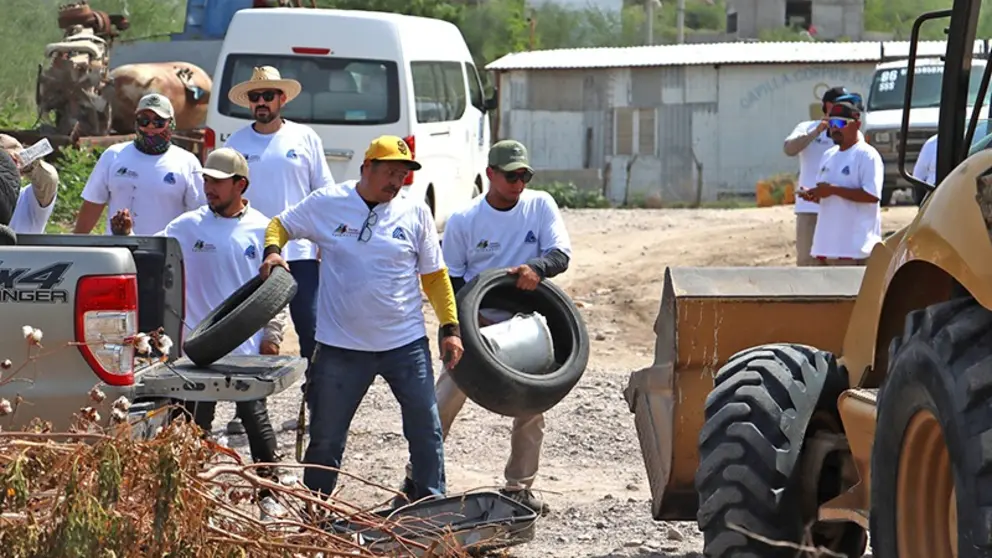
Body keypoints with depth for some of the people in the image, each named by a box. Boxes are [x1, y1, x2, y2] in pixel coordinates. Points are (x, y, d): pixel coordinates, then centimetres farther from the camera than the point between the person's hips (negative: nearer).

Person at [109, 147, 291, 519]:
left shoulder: (261, 230, -1)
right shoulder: (188, 226, 1)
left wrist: (272, 335, -2)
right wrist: (125, 235, -19)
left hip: (248, 347, -2)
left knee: (255, 418, 4)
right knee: (194, 422, 9)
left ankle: (268, 491, 14)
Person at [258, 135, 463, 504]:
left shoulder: (415, 213, 2)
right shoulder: (326, 204, -1)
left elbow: (434, 276, 8)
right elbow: (280, 225, 11)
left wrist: (450, 327, 3)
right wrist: (272, 251, -10)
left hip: (407, 345, 1)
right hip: (342, 346, -1)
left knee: (426, 430, 3)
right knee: (325, 438, 7)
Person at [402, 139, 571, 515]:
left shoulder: (540, 206, -2)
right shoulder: (463, 220, -6)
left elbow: (561, 254, -9)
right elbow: (449, 278, 0)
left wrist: (536, 267, -32)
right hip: (474, 323, -2)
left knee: (531, 406, 4)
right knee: (445, 401, -5)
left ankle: (519, 487, 17)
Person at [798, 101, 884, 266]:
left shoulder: (867, 155, -8)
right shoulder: (829, 155, 18)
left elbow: (872, 195, -19)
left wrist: (833, 190, -18)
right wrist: (813, 195, 1)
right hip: (829, 244, 9)